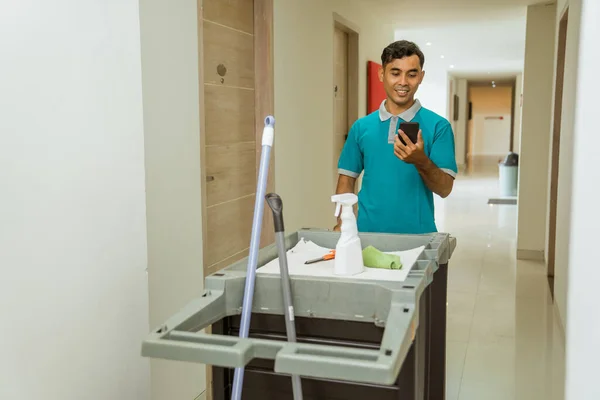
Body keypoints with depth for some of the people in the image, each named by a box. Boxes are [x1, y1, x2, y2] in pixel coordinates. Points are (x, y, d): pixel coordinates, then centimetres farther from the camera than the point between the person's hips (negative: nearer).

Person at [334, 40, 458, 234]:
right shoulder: (361, 126, 4)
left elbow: (445, 189, -7)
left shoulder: (438, 126, -4)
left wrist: (421, 161, -25)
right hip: (368, 232, 2)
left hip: (417, 235, -2)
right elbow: (347, 180, 7)